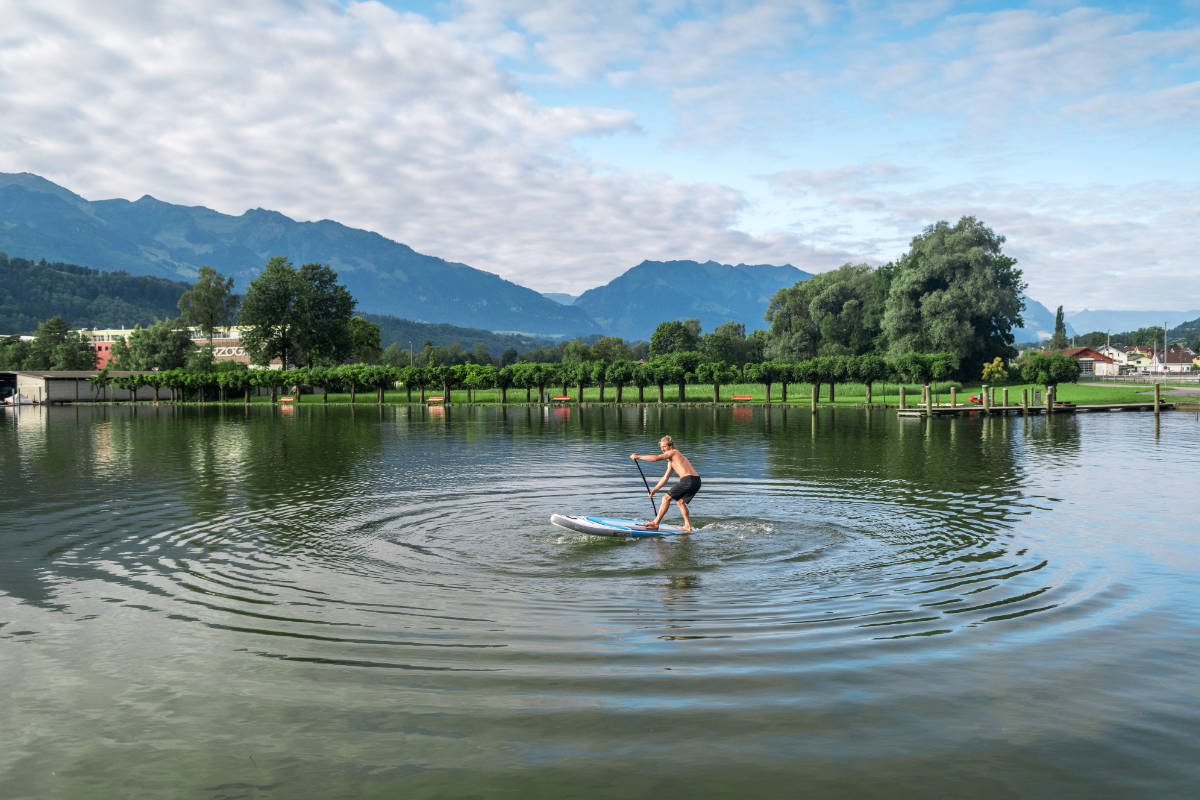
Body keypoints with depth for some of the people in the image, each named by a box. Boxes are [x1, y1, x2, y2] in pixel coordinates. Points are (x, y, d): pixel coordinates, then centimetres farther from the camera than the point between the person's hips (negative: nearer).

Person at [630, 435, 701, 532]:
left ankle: (656, 523, -1)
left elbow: (656, 458, -11)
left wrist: (638, 457, -8)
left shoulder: (673, 452, 2)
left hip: (688, 479, -10)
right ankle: (688, 526, 21)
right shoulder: (671, 461, 29)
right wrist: (654, 490, 30)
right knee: (680, 501, 25)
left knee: (666, 498, -3)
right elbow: (665, 478, 32)